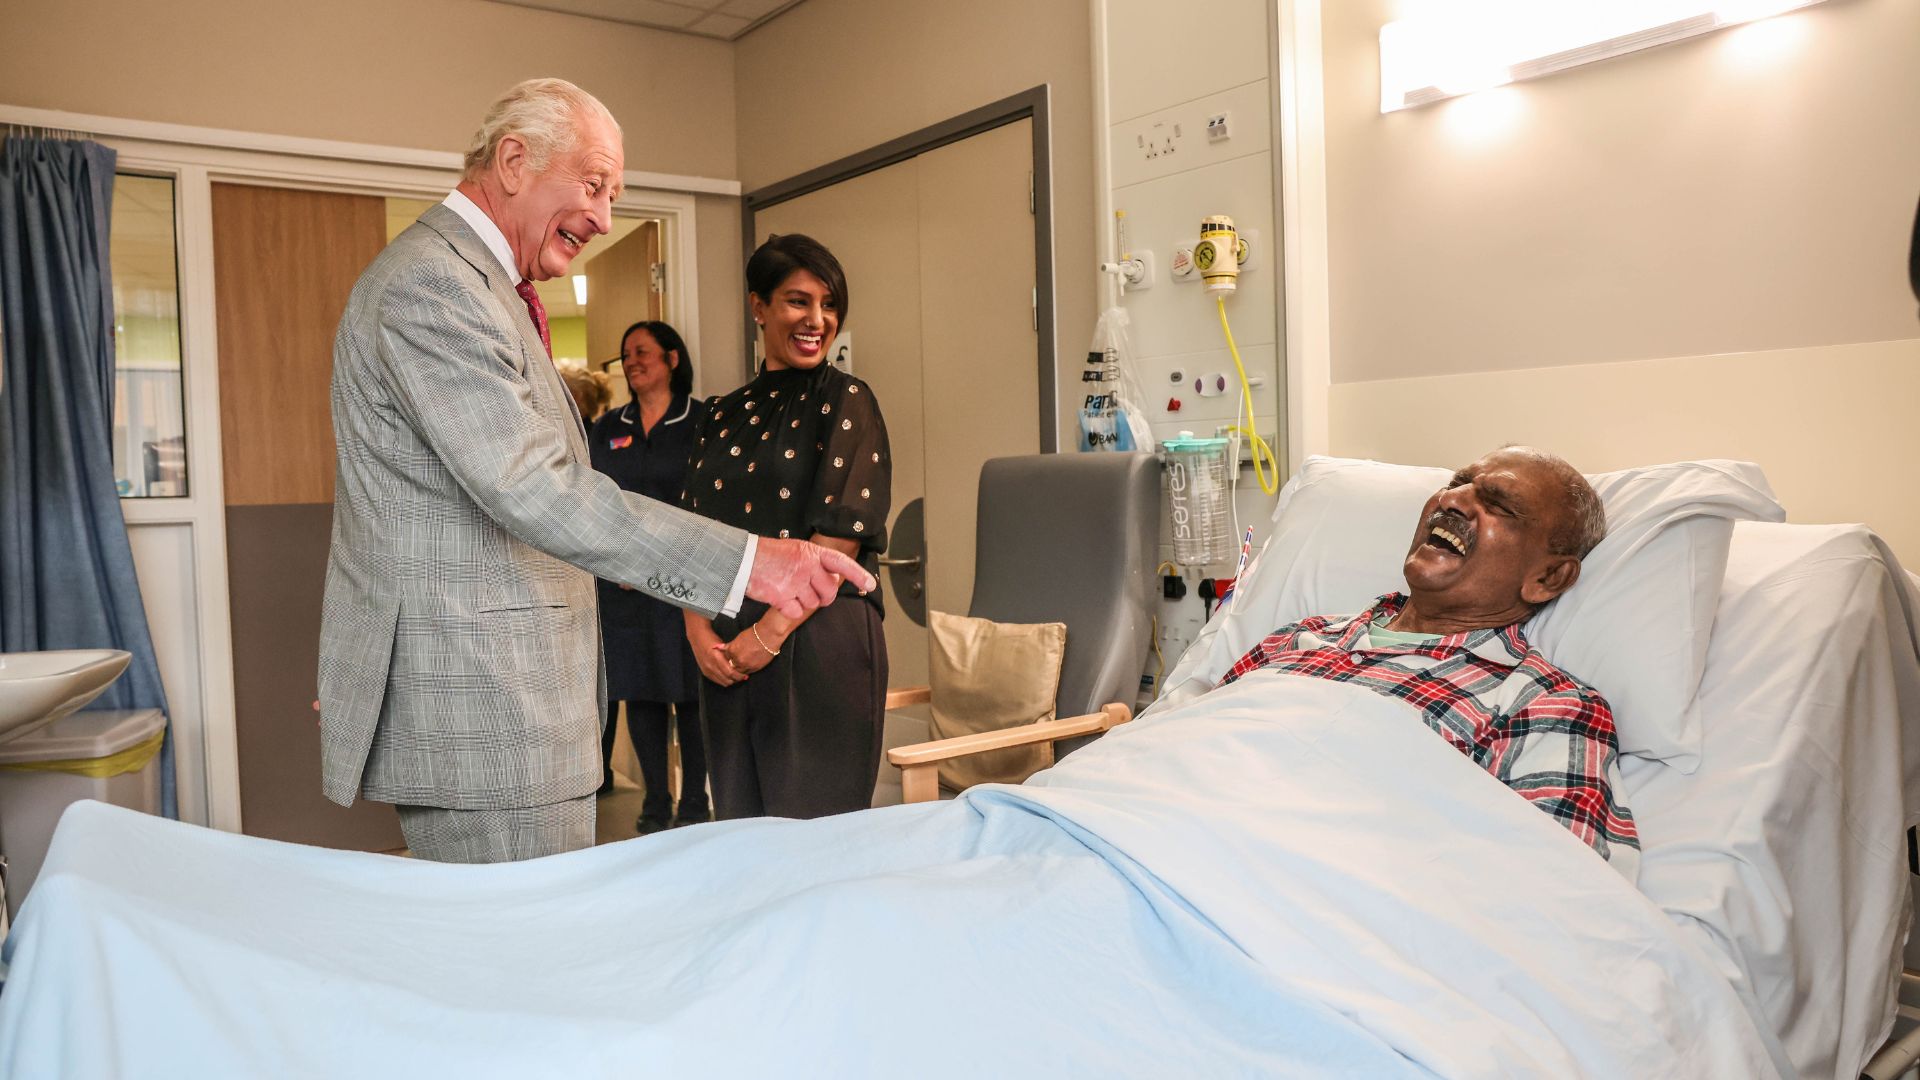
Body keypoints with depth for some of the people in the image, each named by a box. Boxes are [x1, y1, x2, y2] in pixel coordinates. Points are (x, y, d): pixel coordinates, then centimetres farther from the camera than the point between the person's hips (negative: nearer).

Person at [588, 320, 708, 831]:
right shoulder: (607, 429, 15)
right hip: (622, 584, 4)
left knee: (688, 689, -2)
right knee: (638, 688, 6)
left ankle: (694, 801, 9)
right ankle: (655, 802, 16)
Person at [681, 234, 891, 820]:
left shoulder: (846, 399, -2)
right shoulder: (723, 416, 14)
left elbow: (840, 535, -11)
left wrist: (768, 634, -14)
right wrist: (699, 629, -5)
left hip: (820, 643, -5)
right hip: (727, 655, 5)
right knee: (738, 825, 12)